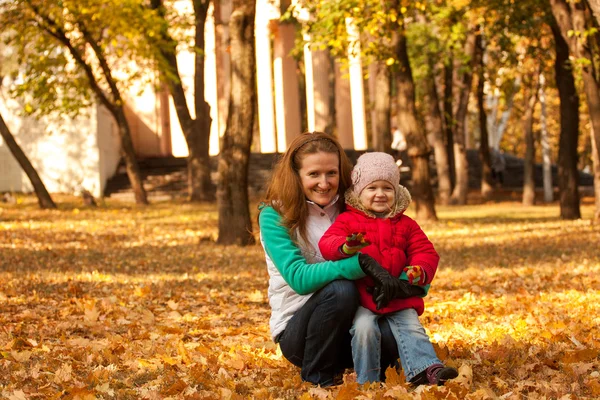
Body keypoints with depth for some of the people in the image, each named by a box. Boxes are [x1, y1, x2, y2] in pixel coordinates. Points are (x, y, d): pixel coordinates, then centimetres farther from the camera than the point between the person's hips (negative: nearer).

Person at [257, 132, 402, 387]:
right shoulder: (274, 217, -10)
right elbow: (299, 278, -23)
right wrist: (361, 263, -35)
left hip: (348, 322, 4)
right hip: (295, 331, -4)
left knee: (397, 337, -28)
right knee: (340, 288, -34)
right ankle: (316, 376, -11)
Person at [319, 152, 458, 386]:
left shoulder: (405, 224, 13)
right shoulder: (348, 220, 3)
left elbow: (425, 251, 9)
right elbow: (327, 243, -11)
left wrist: (420, 271, -16)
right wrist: (346, 247, -37)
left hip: (398, 296, 3)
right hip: (362, 297, -3)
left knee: (411, 327, -13)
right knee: (364, 326, -25)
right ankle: (367, 381, -17)